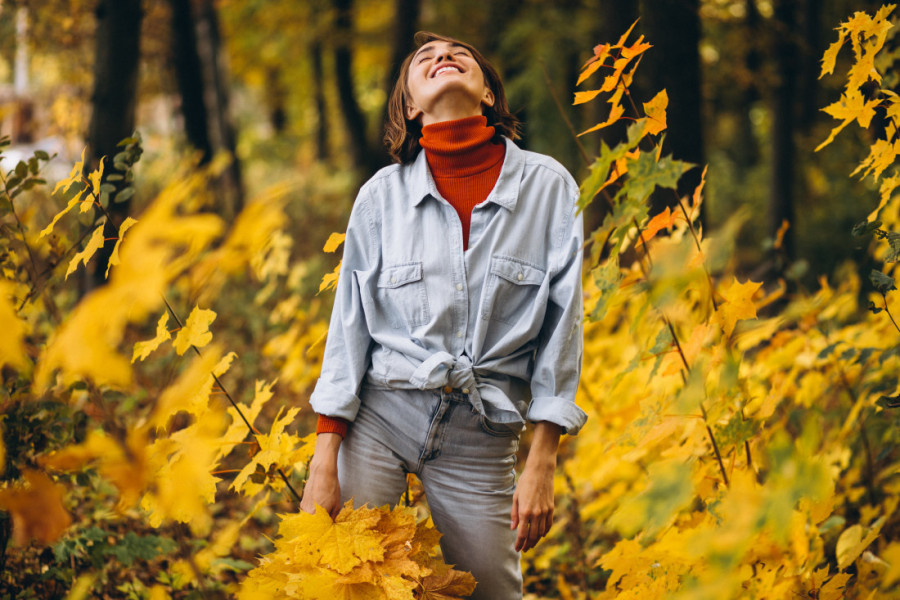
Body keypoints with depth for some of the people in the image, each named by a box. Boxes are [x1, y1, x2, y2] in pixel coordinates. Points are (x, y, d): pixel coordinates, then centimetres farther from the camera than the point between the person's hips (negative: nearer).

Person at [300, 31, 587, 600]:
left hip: (481, 432, 0)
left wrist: (542, 466, -5)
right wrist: (324, 464, -3)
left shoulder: (549, 186, -2)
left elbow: (563, 325, -2)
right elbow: (350, 326, 3)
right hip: (378, 415, 1)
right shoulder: (382, 194, 0)